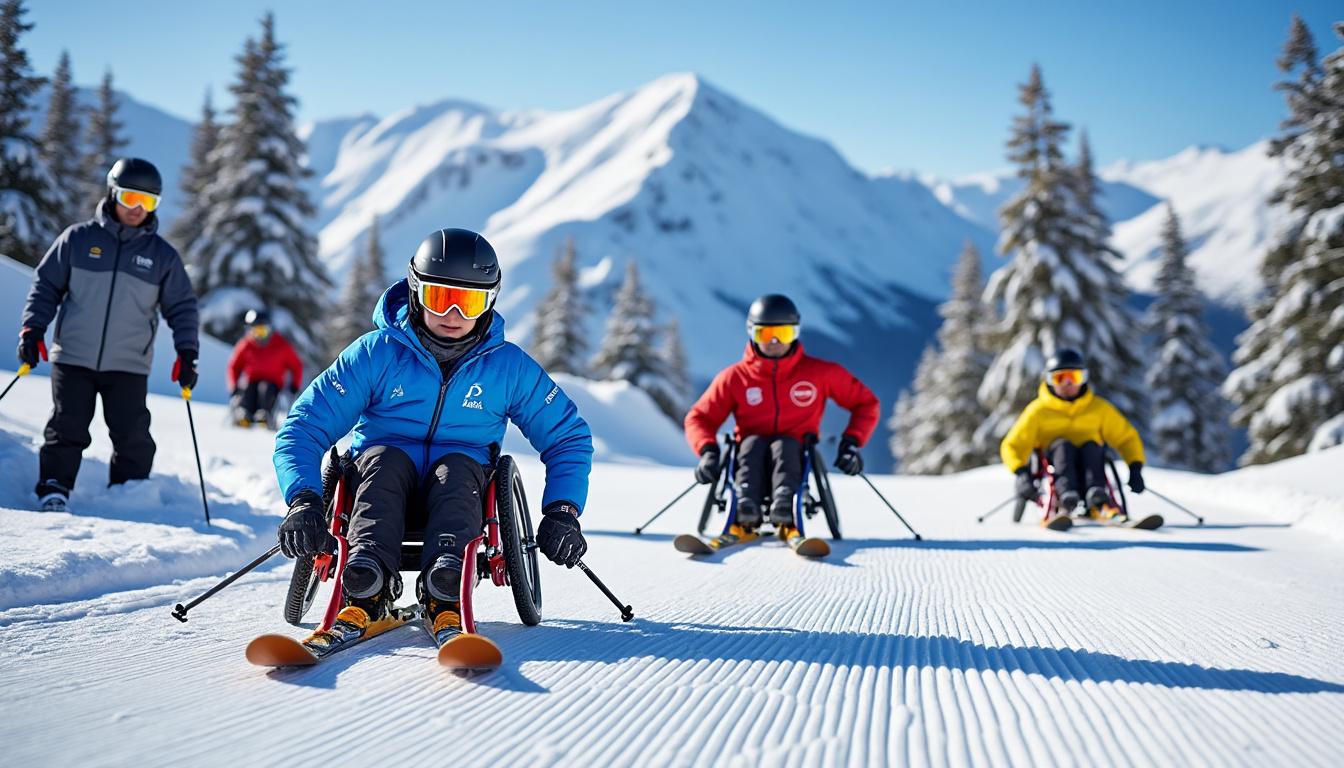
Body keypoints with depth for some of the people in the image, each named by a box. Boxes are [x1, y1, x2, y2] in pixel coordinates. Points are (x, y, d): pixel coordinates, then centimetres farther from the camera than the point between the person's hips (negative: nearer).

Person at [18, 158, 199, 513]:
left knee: (133, 437, -2)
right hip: (72, 357, 0)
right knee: (66, 429, -2)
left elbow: (182, 306, 10)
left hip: (128, 365, 1)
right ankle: (54, 490, 7)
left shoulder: (162, 255, 6)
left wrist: (187, 351, -1)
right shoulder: (78, 238, 4)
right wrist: (33, 329, -1)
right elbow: (46, 285, 9)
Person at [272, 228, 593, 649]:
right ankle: (366, 595, -48)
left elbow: (568, 437, 9)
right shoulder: (376, 353, -4)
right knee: (384, 458, -32)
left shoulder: (509, 366, 1)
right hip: (380, 488, 0)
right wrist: (304, 500, -25)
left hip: (461, 494, 1)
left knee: (458, 467, -32)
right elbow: (304, 428, -7)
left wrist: (562, 510, -8)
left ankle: (446, 598, -51)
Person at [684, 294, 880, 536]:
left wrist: (851, 443, -4)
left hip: (795, 458, -1)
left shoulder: (819, 373, 6)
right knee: (752, 442, -30)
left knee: (784, 444, -31)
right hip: (751, 459, 1)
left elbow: (867, 403, 11)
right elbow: (699, 418, 7)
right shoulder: (735, 377, 6)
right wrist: (708, 451, -14)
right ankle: (745, 515, -53)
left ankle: (786, 512, -59)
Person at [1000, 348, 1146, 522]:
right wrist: (1022, 474, -21)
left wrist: (1135, 468, -5)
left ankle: (1097, 501, -46)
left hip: (1088, 466, 1)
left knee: (1091, 446, -26)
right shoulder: (1038, 410, 3)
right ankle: (1066, 500, -51)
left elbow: (1127, 437, 12)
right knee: (1062, 445, -29)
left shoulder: (1098, 407, 9)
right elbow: (1012, 446, -2)